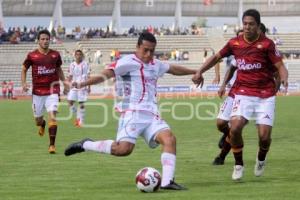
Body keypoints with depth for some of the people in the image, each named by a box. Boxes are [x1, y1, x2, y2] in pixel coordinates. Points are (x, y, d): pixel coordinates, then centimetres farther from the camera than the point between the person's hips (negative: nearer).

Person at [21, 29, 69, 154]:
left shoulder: (55, 55, 2)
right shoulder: (32, 55, -3)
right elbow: (24, 70, 9)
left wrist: (64, 82, 10)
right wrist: (24, 83, -6)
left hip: (52, 90, 0)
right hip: (37, 91, 0)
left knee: (52, 116, -16)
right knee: (38, 119, 10)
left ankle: (52, 145, -14)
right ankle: (42, 124, 50)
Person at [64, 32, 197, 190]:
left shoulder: (155, 65, 21)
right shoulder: (128, 62, -3)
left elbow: (173, 68, 40)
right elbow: (106, 74, -15)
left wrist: (194, 71, 52)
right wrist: (83, 84, -28)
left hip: (152, 115, 7)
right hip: (132, 113, -7)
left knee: (170, 139, -17)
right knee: (124, 149, -23)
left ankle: (167, 182, -19)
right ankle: (85, 145, -2)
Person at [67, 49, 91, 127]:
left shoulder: (85, 64, 0)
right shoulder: (72, 65, 9)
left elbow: (88, 76, 0)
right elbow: (70, 76, 14)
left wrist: (89, 87, -4)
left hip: (82, 87, -3)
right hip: (73, 86, 3)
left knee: (81, 103, -3)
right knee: (70, 101, -7)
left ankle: (81, 121, 4)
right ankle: (77, 117, 12)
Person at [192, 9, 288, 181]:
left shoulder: (266, 44, -9)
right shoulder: (235, 43, 1)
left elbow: (280, 66, -11)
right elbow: (217, 57, 17)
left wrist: (284, 78, -32)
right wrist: (200, 72, 8)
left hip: (266, 95, -2)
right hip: (244, 93, 2)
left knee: (264, 136, -10)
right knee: (235, 127, -19)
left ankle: (261, 159, 26)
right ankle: (239, 165, 4)